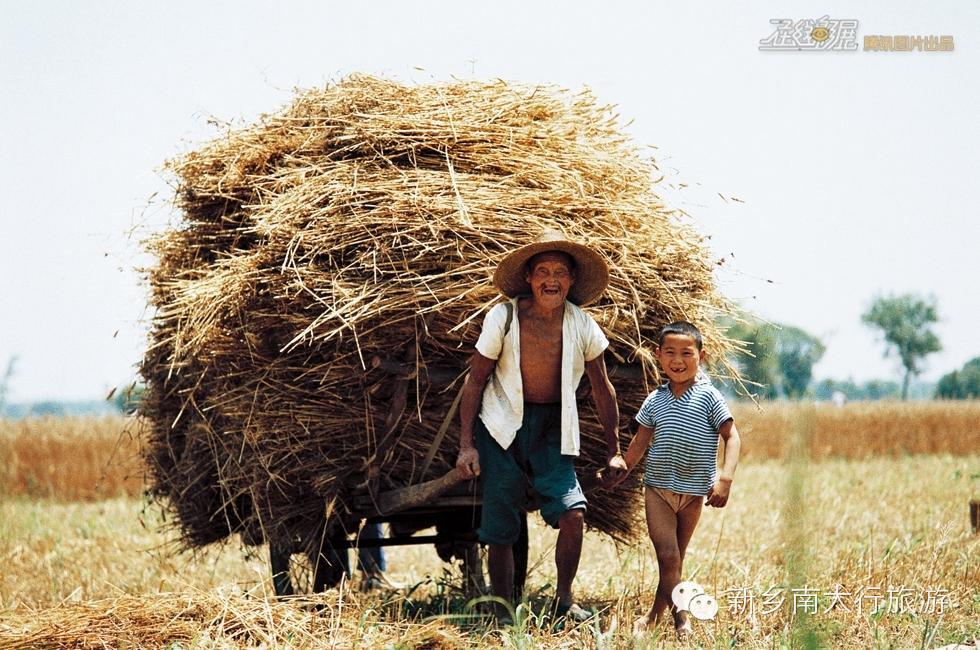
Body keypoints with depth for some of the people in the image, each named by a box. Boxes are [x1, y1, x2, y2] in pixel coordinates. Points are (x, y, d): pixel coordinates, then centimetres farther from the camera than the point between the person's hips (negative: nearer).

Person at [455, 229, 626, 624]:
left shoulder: (582, 325, -6)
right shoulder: (503, 317, -11)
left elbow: (602, 389, 6)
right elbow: (476, 381, -3)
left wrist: (613, 450, 9)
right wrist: (467, 444, -7)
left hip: (553, 430, 1)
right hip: (502, 428, -1)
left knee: (572, 514, -16)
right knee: (500, 529, 0)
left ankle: (564, 600, 4)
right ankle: (503, 614, 15)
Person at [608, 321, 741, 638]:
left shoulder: (708, 397, -5)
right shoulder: (655, 400, 5)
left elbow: (731, 437, -6)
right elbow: (640, 442, 15)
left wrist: (725, 478, -16)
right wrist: (622, 470, 16)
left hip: (693, 491, -1)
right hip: (658, 486, 1)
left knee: (675, 556, 10)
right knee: (667, 555, -11)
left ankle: (657, 612, 23)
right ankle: (680, 617, -1)